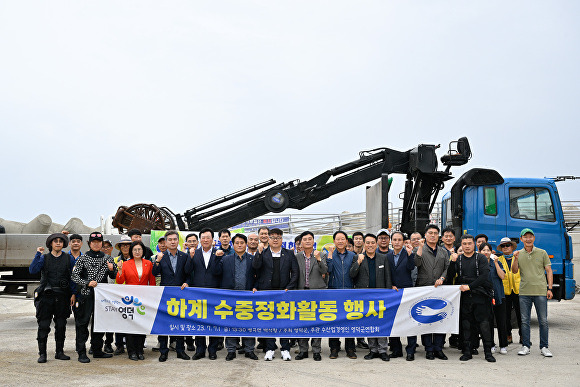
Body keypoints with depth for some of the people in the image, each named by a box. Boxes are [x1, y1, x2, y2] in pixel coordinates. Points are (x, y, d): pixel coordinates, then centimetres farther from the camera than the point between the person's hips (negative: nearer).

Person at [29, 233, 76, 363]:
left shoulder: (69, 259, 8)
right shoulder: (44, 258, 6)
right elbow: (32, 270, -9)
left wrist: (73, 293, 1)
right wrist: (38, 254, -12)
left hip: (63, 296, 1)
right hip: (46, 295, -1)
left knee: (61, 325, 7)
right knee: (43, 325, -3)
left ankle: (59, 352, 17)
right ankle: (42, 353, 5)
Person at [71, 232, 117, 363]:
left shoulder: (107, 258, 10)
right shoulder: (83, 258, 0)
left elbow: (114, 276, 15)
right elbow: (74, 276, -4)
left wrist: (112, 270, -7)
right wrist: (87, 283, -17)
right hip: (85, 294, -3)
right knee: (82, 323, -3)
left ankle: (97, 350, 20)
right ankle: (82, 353, 3)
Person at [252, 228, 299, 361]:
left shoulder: (289, 254, 8)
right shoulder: (262, 253, 7)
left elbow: (295, 272, 4)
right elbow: (255, 267, -10)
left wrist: (289, 288, -5)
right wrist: (259, 252, -19)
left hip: (284, 292, 0)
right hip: (266, 292, 0)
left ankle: (285, 349, 11)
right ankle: (270, 348, 13)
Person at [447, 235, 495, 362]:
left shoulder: (481, 258, 3)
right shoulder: (458, 259, 11)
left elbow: (484, 276, -8)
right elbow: (451, 275, 1)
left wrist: (469, 286, -13)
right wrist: (453, 261, -14)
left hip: (479, 295, -2)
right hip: (464, 296, 2)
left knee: (484, 323, -3)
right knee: (466, 324, 5)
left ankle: (488, 352, 6)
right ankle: (467, 352, 12)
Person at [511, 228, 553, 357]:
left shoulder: (542, 253, 5)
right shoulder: (518, 254, 9)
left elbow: (549, 271, 6)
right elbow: (514, 271, 2)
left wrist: (549, 288, -2)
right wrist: (515, 259, -14)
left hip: (540, 291, -1)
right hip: (524, 292, 1)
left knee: (543, 321, 1)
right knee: (524, 321, 5)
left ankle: (544, 347, 12)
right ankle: (525, 346, 13)